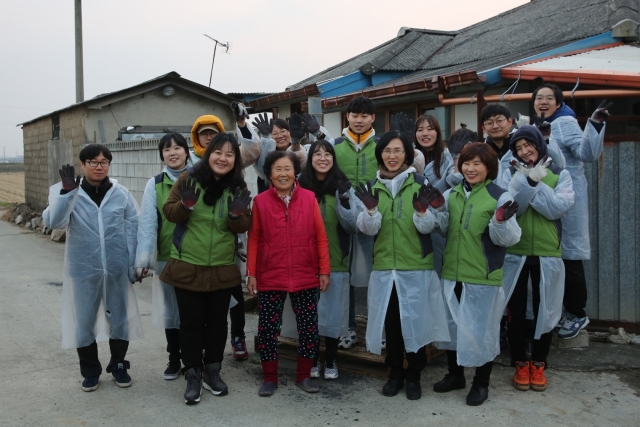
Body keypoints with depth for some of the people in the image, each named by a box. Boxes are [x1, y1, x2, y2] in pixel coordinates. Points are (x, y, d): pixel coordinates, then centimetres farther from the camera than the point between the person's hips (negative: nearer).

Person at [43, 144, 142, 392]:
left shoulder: (121, 194, -1)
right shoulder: (65, 193, -3)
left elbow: (133, 230, 1)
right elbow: (53, 222, -19)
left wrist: (134, 265, -3)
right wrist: (67, 192, -31)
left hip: (117, 269, 1)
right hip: (83, 270, -1)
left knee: (119, 318, 12)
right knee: (84, 320, 10)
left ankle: (118, 365, 31)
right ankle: (90, 370, 28)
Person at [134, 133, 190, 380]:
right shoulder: (155, 185, 2)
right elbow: (147, 223, -5)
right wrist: (143, 259, -14)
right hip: (166, 258, 1)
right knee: (170, 309, 9)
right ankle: (174, 359, 25)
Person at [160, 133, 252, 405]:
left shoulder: (238, 187, 1)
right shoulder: (189, 178, -5)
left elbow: (244, 227, 2)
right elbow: (168, 212, -3)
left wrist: (237, 214, -20)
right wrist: (186, 204, -24)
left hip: (222, 268, 2)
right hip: (187, 266, -2)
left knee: (217, 321, 12)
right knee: (191, 322, 6)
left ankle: (212, 371, 28)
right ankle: (192, 376, 19)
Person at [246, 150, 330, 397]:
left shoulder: (309, 198, -2)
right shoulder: (260, 201, -2)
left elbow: (321, 237, 1)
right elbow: (254, 239, 1)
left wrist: (324, 270, 0)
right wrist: (251, 273, -1)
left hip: (306, 277, 1)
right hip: (270, 278, -1)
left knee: (309, 327, 8)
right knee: (267, 328, 6)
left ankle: (304, 375, 25)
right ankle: (270, 378, 22)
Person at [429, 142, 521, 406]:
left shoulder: (500, 196, -9)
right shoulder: (451, 194, 7)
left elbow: (508, 239, -11)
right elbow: (440, 226, 11)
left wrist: (501, 222, -31)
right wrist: (426, 210, -6)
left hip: (484, 277, -5)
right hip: (452, 273, 6)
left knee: (481, 328, 5)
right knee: (452, 325, 17)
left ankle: (481, 383, 24)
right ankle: (455, 375, 37)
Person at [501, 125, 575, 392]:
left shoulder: (560, 175, 2)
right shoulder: (511, 174, 3)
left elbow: (559, 208, -13)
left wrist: (533, 183, -16)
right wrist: (529, 179, -22)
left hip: (547, 254, 0)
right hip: (515, 252, 0)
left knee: (545, 310, 8)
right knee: (516, 311, 6)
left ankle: (538, 364, 24)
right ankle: (520, 364, 21)